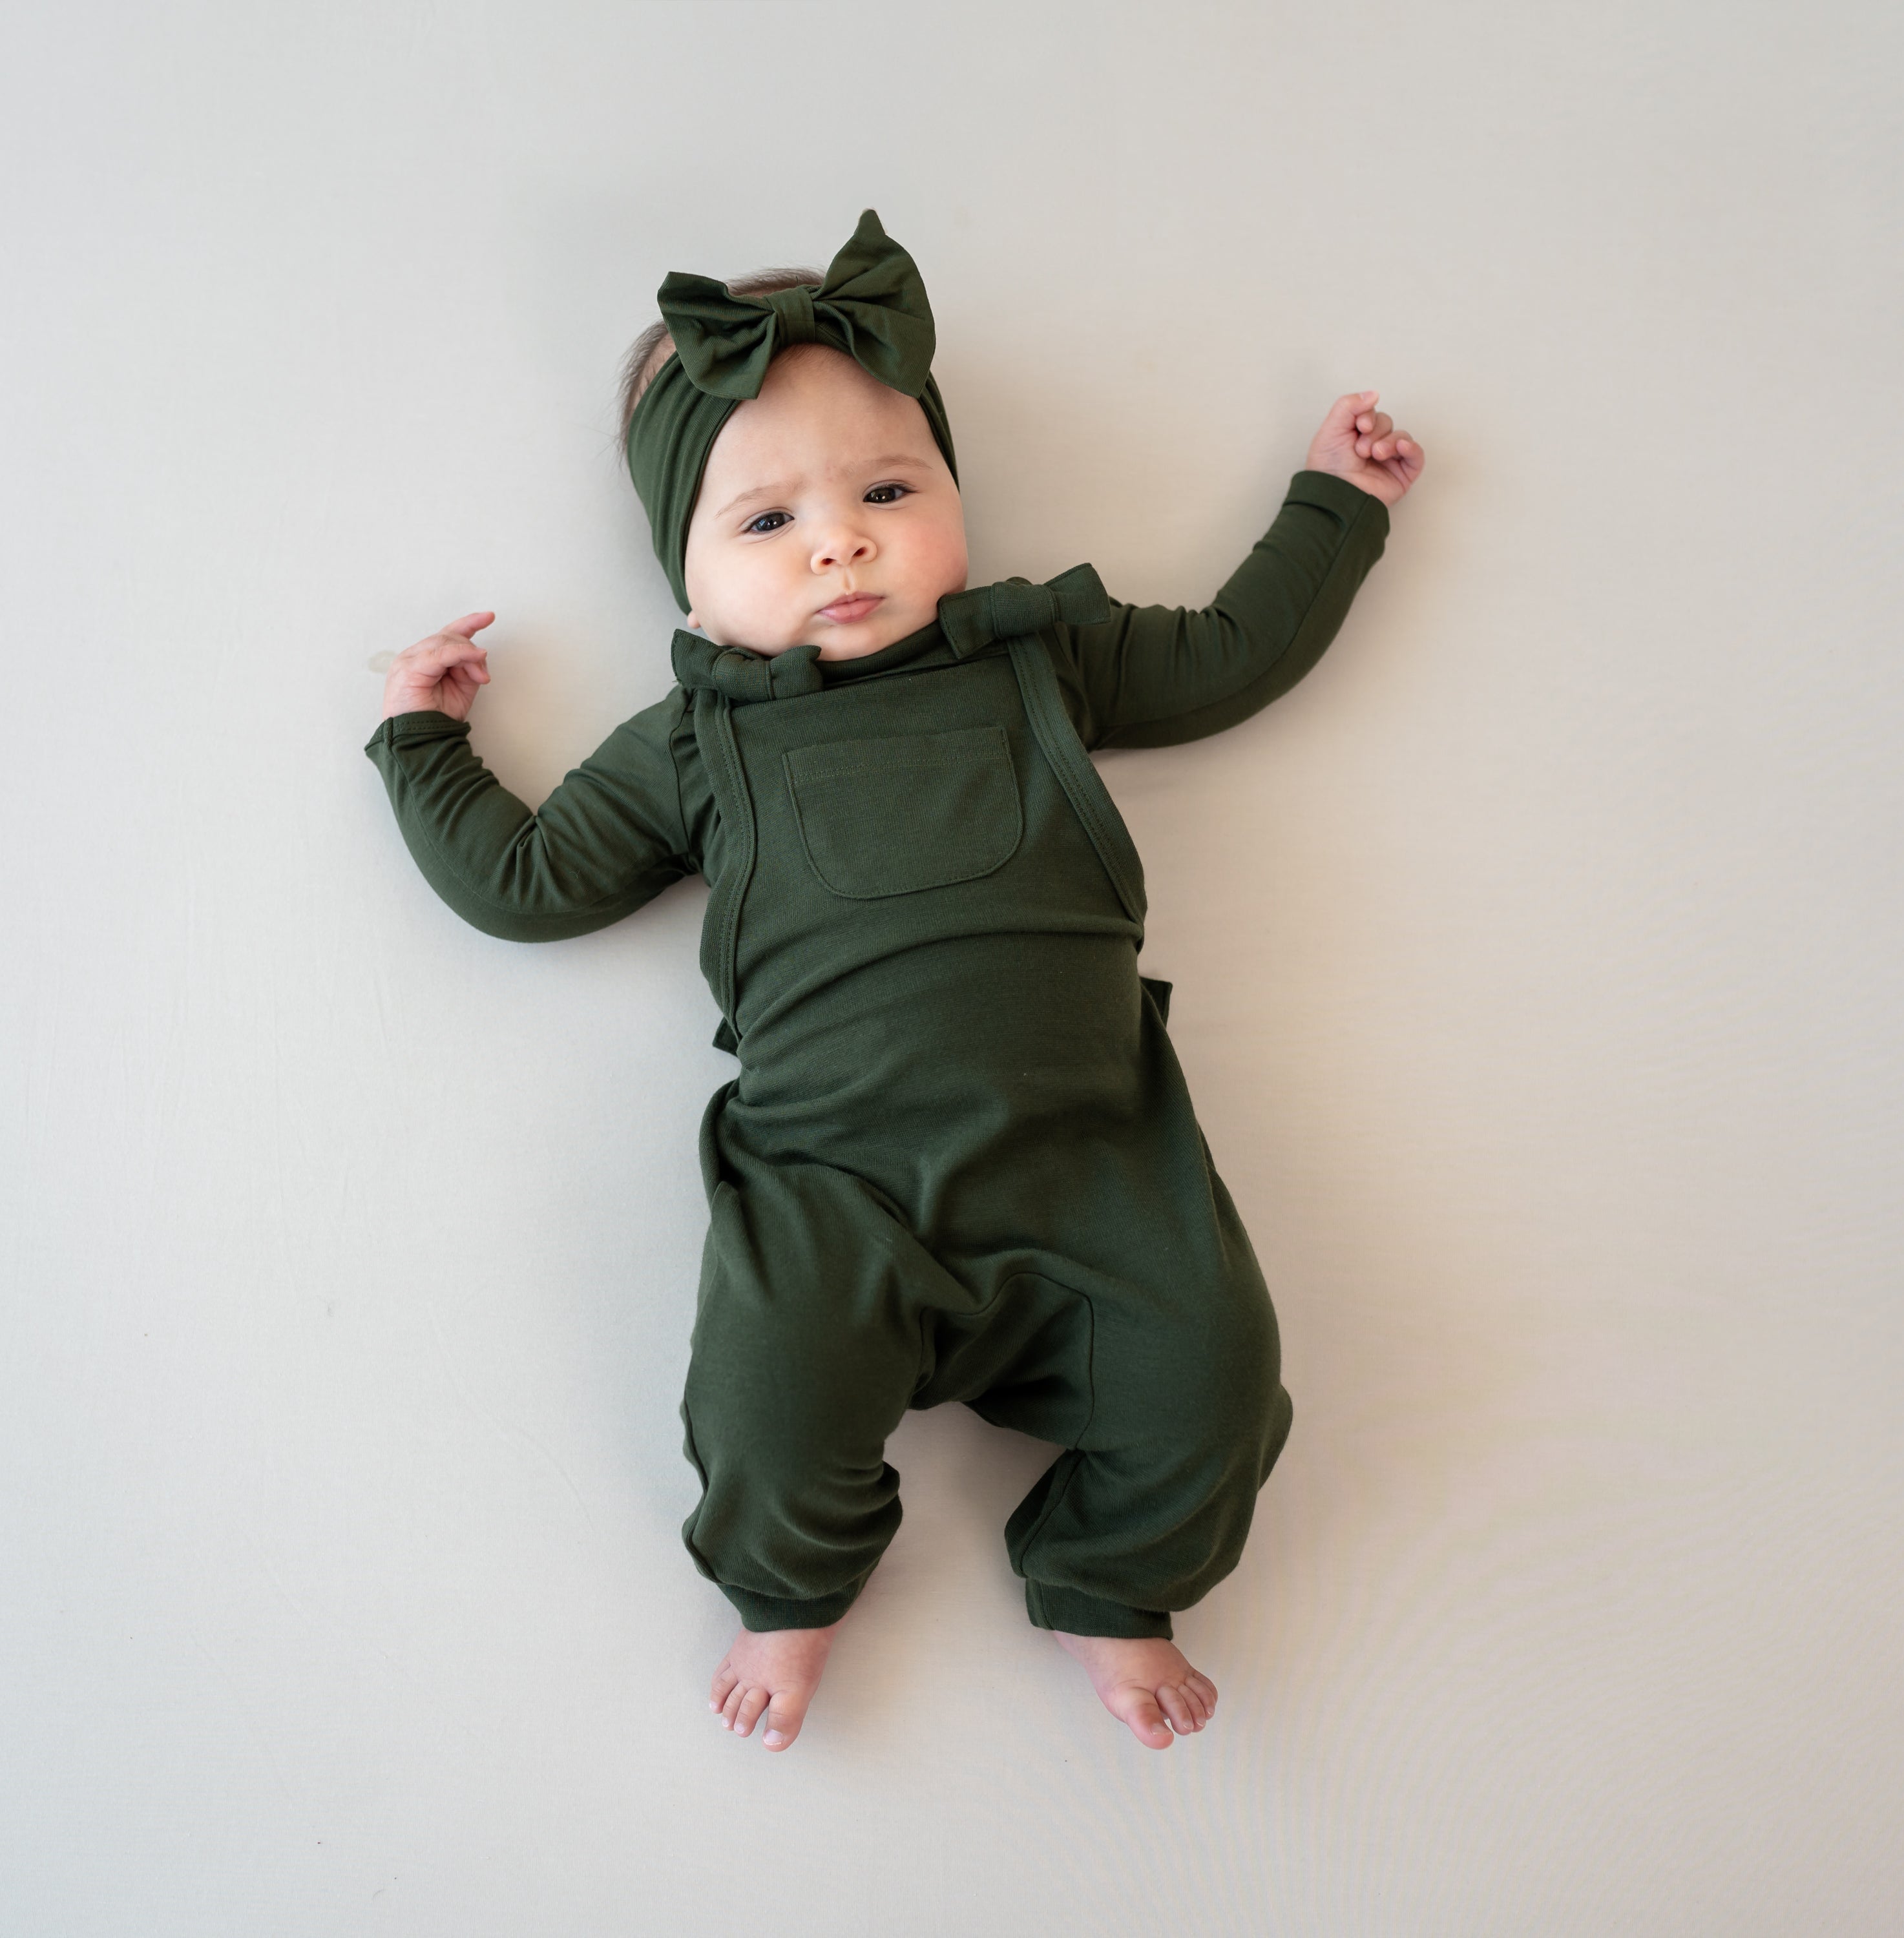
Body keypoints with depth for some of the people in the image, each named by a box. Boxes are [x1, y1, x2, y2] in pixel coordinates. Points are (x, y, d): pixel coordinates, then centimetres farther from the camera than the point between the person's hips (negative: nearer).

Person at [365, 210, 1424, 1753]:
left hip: (1080, 1160, 2)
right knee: (774, 1389, -26)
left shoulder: (1042, 649, 16)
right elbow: (527, 880, 18)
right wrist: (422, 744, 23)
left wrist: (1332, 503, 33)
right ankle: (796, 1576, 13)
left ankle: (1109, 1586, 19)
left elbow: (1229, 655, 27)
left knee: (1210, 1367, -16)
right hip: (832, 1191, -1)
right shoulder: (697, 746, 13)